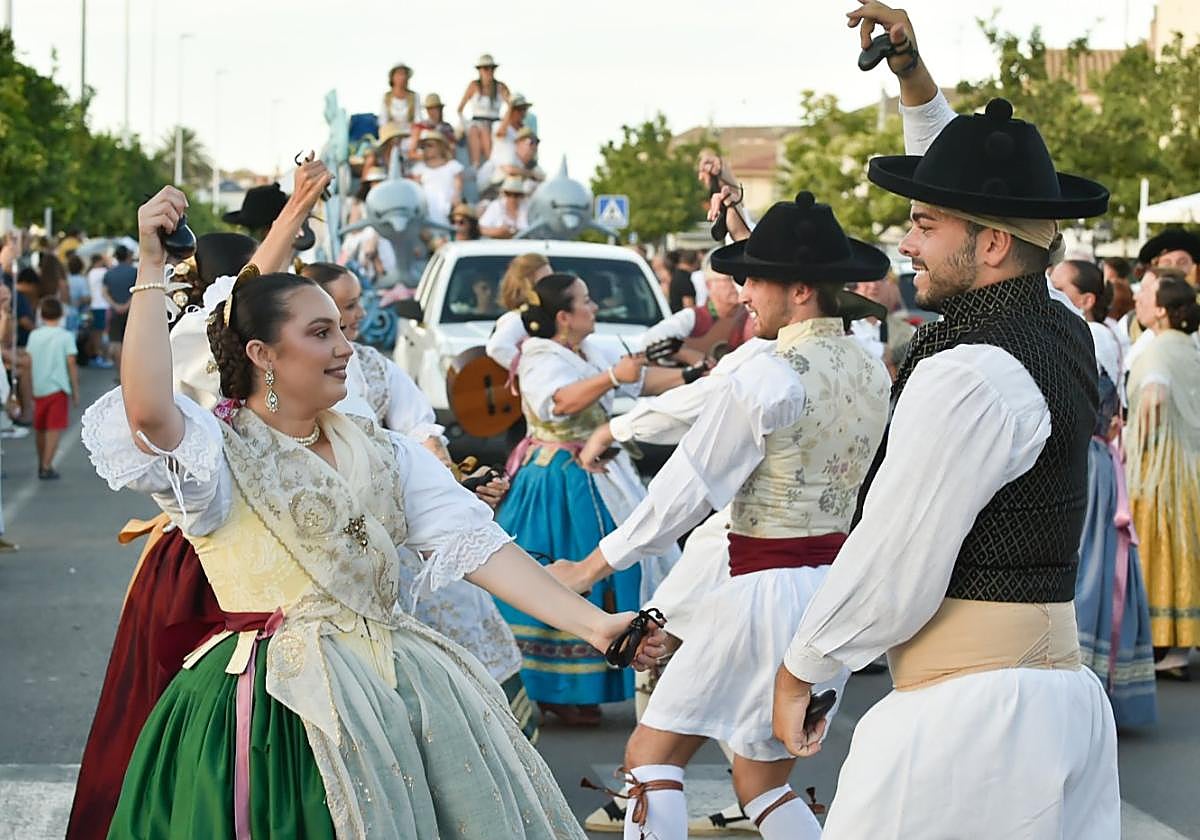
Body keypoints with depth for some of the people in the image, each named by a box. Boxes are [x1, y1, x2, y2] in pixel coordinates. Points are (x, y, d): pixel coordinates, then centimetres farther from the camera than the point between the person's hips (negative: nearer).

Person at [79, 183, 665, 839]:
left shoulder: (385, 456, 13)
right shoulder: (221, 455, -3)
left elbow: (471, 542, 3)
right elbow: (147, 410, -25)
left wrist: (592, 623, -8)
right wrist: (151, 268, -21)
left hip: (396, 682, 5)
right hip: (281, 705, -5)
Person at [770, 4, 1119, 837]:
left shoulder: (970, 373, -17)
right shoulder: (1064, 333, 9)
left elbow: (893, 565, -15)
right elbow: (984, 191, 27)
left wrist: (799, 669, -1)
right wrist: (915, 80, 29)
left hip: (972, 707, -9)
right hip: (1064, 695, 9)